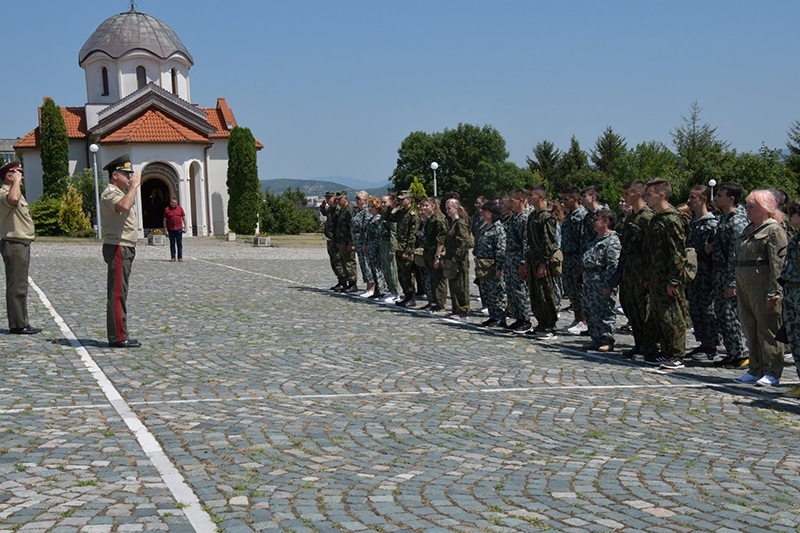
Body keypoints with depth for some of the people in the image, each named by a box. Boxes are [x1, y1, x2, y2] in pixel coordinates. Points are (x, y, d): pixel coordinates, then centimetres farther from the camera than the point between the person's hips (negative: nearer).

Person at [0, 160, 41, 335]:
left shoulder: (15, 192, 20)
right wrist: (17, 181, -25)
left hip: (21, 244, 11)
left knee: (20, 287, 14)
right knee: (16, 287, -9)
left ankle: (21, 324, 20)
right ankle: (17, 325, -7)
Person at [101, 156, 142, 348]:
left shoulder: (120, 193, 21)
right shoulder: (110, 194, -13)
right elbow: (124, 205, -34)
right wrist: (134, 186, -23)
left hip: (125, 248, 11)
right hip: (118, 248, -11)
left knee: (119, 294, 12)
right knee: (117, 294, -10)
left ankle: (118, 335, 17)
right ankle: (118, 337, -10)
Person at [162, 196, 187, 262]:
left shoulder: (180, 208, 5)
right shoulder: (167, 209, 1)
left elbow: (184, 218, 9)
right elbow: (165, 220, 3)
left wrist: (185, 227, 3)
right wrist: (165, 230, -2)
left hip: (179, 228, 1)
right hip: (171, 229, -1)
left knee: (179, 244, 1)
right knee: (172, 244, 4)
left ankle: (180, 257, 4)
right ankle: (172, 257, 8)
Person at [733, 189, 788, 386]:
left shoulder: (774, 229, -10)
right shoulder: (749, 229, 18)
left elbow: (778, 263, -16)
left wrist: (772, 293, -21)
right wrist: (738, 287, 16)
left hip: (762, 284, -9)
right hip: (744, 283, 9)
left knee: (767, 329, -3)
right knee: (750, 328, 12)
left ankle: (772, 373, 4)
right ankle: (756, 370, 20)